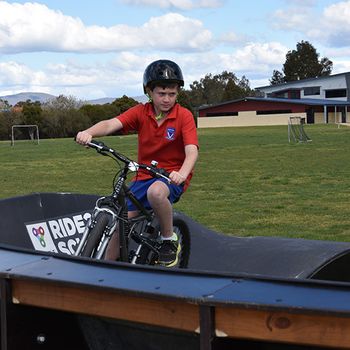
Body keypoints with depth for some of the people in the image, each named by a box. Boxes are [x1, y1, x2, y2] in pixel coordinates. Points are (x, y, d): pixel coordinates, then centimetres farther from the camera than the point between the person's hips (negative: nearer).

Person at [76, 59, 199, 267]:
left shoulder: (184, 116, -10)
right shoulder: (140, 113, -2)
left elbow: (192, 150, -22)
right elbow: (112, 124, -18)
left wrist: (182, 174, -44)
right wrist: (88, 132, -40)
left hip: (172, 175, -4)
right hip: (144, 176, 4)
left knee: (156, 192, -37)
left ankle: (170, 240, -13)